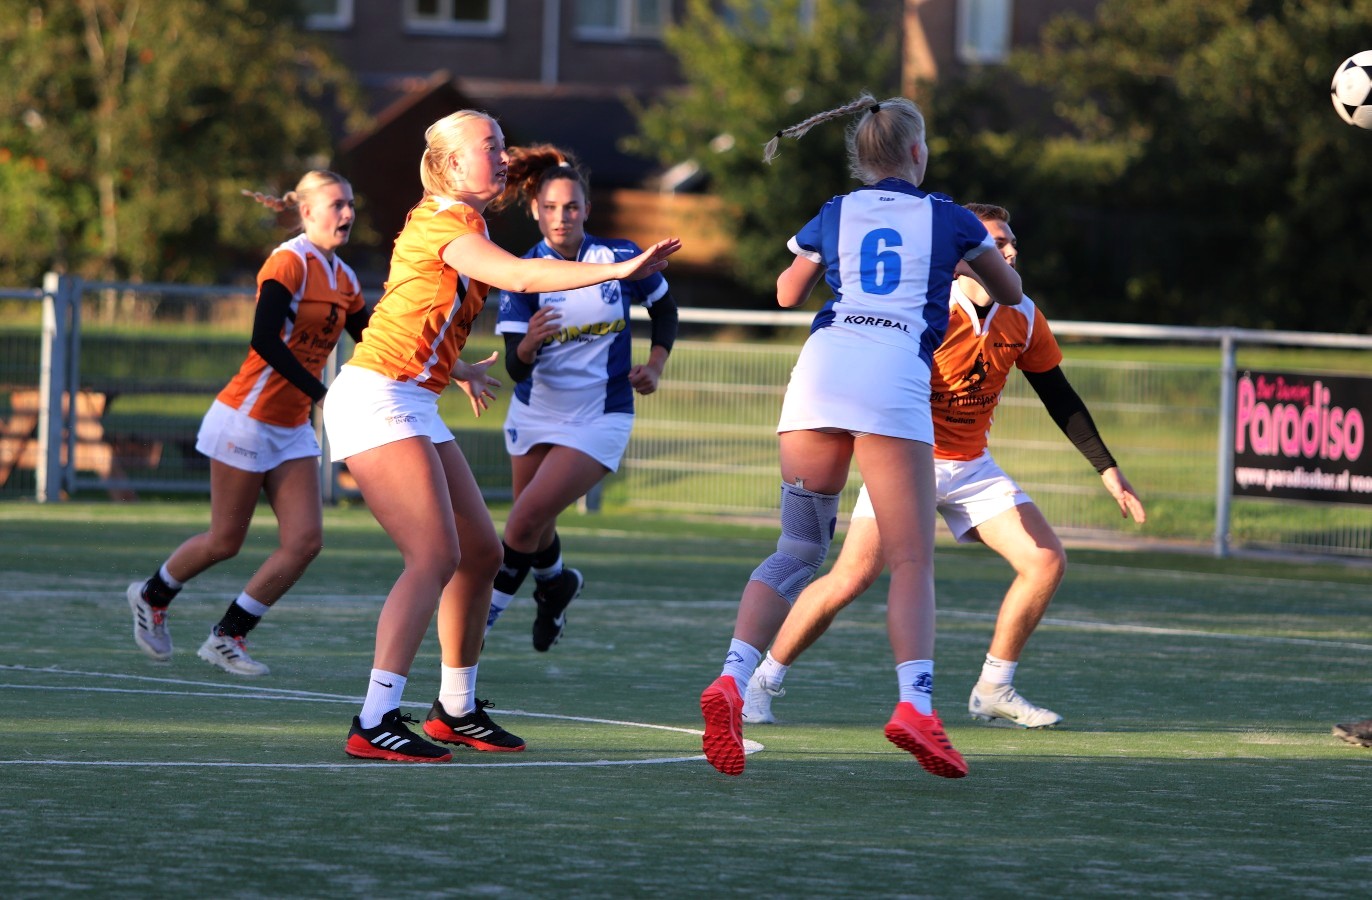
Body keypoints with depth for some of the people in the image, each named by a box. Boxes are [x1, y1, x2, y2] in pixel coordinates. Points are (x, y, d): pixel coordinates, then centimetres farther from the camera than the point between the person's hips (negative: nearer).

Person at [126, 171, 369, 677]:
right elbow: (264, 340, -25)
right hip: (248, 418, -7)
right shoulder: (289, 262, -14)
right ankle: (151, 597, 30)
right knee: (226, 540, 2)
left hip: (292, 427, 7)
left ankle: (227, 637, 7)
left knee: (305, 540, -5)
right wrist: (319, 393, -29)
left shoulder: (343, 280, 10)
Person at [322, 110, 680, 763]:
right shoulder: (444, 224, -14)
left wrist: (458, 369, 43)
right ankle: (375, 725, -25)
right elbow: (520, 276, -30)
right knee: (436, 557, -19)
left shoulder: (460, 224, 17)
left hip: (412, 405, 10)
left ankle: (455, 709, 22)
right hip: (376, 399, -10)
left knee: (481, 551, 12)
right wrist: (619, 270, -33)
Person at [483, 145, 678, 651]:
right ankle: (555, 585, 47)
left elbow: (664, 310, 10)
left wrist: (655, 366, -3)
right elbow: (515, 367, -16)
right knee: (534, 530, 15)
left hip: (600, 418, -3)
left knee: (526, 519, -17)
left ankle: (487, 610, -1)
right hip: (535, 414, 3)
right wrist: (528, 345, -38)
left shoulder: (621, 259, -10)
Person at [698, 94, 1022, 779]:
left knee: (797, 549, 8)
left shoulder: (833, 217, 21)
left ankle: (733, 678, -13)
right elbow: (1010, 291, 33)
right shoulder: (947, 218, 17)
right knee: (912, 562, -1)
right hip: (895, 375, -2)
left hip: (821, 364, 3)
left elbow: (787, 294, 38)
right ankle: (915, 703, -20)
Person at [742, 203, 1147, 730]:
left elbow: (1059, 398, 9)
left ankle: (993, 692, 8)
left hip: (971, 467, 6)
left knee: (1047, 560, -6)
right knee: (852, 577, -19)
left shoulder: (1023, 317, -2)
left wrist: (1107, 469, 10)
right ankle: (761, 682, 0)